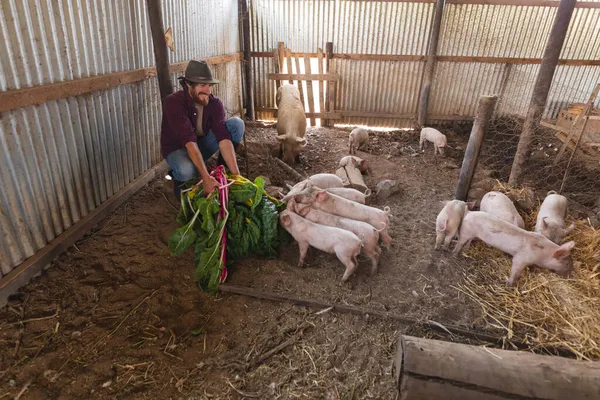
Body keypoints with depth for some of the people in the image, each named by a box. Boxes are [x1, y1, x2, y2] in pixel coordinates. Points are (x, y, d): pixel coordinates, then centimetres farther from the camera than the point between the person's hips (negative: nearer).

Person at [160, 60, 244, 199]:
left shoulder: (215, 103, -17)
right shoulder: (173, 102, -28)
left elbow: (223, 138, -28)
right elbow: (189, 141, -39)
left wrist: (236, 173, -39)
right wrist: (206, 177, -48)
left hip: (202, 143, 4)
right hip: (177, 148, -4)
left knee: (237, 123, -18)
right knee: (187, 170, -41)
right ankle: (178, 177, -2)